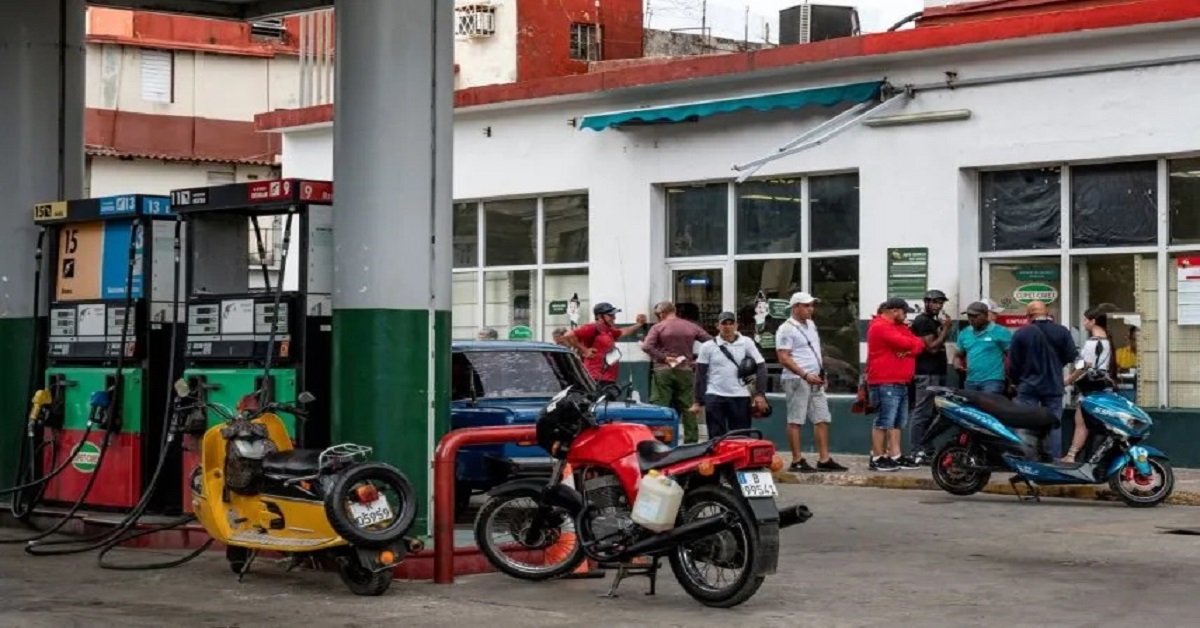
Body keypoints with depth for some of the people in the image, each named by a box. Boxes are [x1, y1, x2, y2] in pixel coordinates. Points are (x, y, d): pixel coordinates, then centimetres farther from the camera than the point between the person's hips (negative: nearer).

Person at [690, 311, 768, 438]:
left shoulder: (746, 343, 3)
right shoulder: (708, 346, 2)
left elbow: (761, 367, 2)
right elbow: (700, 375, 5)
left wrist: (759, 394, -7)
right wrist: (697, 401, 1)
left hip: (740, 397, 0)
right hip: (715, 397, 0)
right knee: (716, 438, 1)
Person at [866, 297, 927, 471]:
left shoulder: (900, 327, 20)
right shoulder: (880, 326, -12)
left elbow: (919, 343, 11)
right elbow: (904, 342, -22)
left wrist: (910, 350, -11)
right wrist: (912, 344, 0)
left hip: (900, 383, 10)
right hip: (885, 384, -10)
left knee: (897, 423, 10)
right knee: (884, 422, -9)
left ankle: (895, 457, 13)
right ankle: (877, 459, -7)